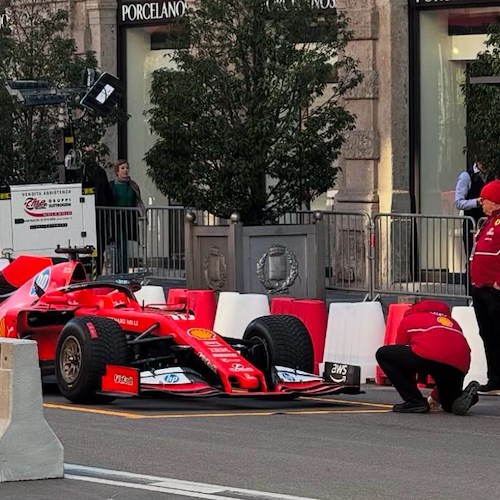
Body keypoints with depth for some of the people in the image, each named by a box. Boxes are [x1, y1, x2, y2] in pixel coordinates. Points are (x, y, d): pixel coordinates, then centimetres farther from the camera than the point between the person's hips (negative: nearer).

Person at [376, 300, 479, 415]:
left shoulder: (407, 320, 27)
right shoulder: (452, 323, 37)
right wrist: (434, 396, 53)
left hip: (428, 357, -5)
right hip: (459, 367, 5)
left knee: (383, 354, 16)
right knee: (449, 404, 32)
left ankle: (414, 401, 7)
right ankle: (462, 396, -5)